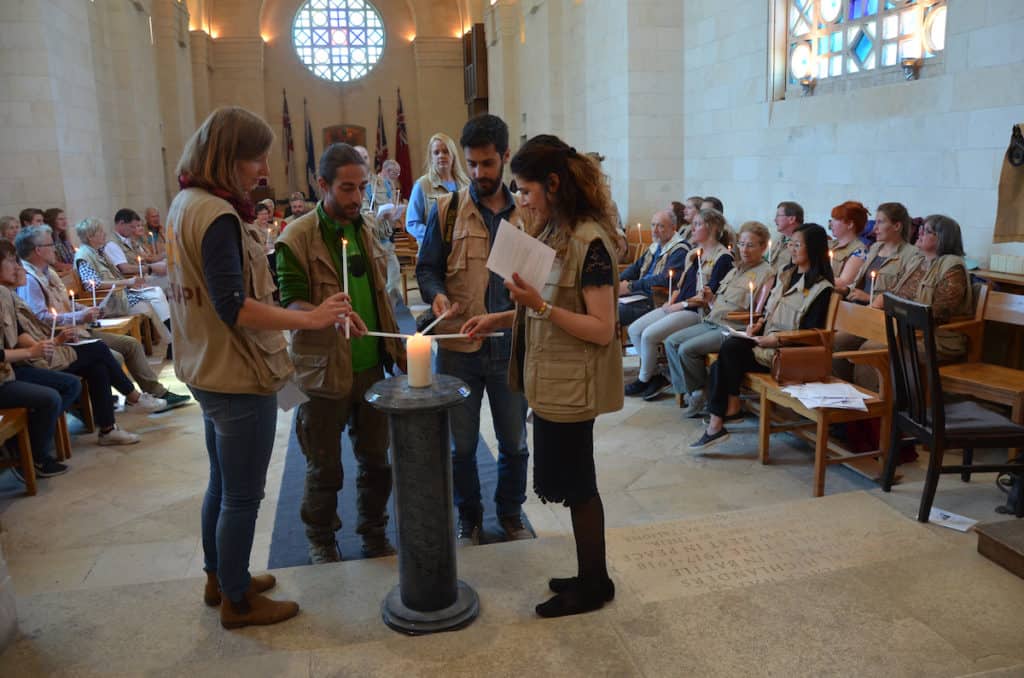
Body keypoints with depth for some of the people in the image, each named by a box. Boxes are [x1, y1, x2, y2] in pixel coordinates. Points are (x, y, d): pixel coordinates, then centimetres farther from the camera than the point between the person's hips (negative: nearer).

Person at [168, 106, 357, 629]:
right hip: (240, 375, -10)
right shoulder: (218, 215, -22)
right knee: (243, 495, 5)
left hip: (208, 370, 10)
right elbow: (234, 307, -28)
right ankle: (237, 601, 22)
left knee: (222, 483, 23)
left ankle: (220, 577, 40)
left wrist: (251, 239, 15)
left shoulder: (184, 204, 9)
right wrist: (310, 318, -27)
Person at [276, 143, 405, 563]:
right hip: (325, 370, -5)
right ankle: (321, 540, 32)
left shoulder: (366, 228, 8)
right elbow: (290, 304, -17)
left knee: (376, 458, 15)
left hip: (372, 366, 5)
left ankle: (374, 534, 34)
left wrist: (398, 347, 14)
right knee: (324, 466, 10)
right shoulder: (297, 238, -11)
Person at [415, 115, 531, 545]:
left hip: (512, 346, 1)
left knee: (514, 442, 14)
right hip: (459, 347, -1)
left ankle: (511, 514, 37)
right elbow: (427, 267, 2)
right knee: (462, 445, 12)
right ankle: (468, 518, 33)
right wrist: (437, 295, -18)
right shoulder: (447, 210, -1)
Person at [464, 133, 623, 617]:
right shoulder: (556, 235, 10)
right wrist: (499, 319, 6)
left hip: (573, 387, -9)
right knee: (572, 482, 17)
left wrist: (540, 305, -26)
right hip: (552, 382, 9)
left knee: (576, 485, 6)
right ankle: (590, 576, 34)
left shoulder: (591, 242, -18)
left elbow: (602, 330, -21)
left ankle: (594, 585, 25)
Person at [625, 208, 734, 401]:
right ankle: (655, 376, 1)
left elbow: (710, 293, -14)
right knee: (634, 330, -5)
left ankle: (644, 380, 0)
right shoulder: (694, 252, 20)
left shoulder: (723, 257, -7)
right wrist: (671, 301, 4)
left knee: (649, 334, -22)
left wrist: (681, 305, -14)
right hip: (677, 307, 9)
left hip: (696, 311, -9)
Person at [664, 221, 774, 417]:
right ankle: (690, 392, -1)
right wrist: (710, 298, 6)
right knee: (671, 342, -2)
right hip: (712, 322, 9)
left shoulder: (766, 273, -5)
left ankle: (701, 395, -3)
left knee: (687, 349, -22)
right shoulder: (736, 269, 22)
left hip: (733, 328, -9)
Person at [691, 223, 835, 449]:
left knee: (730, 349, -25)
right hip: (767, 339, 7)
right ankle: (719, 416, -23)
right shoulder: (786, 274, 17)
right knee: (728, 346, -22)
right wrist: (758, 323, 3)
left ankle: (732, 407, -11)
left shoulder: (821, 288, -8)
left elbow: (810, 333, -13)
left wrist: (776, 339, -20)